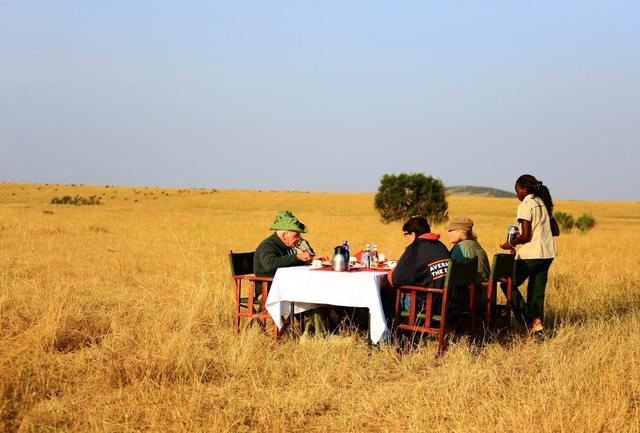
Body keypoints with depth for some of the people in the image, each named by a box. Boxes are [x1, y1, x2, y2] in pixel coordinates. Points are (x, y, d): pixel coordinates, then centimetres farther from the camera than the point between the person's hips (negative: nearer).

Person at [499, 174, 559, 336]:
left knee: (508, 284, 7)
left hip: (530, 254, -8)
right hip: (547, 254, 8)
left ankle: (532, 320, 0)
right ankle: (538, 325, 5)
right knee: (537, 291, 11)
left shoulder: (525, 206, -11)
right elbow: (556, 231, 17)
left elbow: (525, 236, -18)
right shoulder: (544, 204, 13)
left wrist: (511, 244, -2)